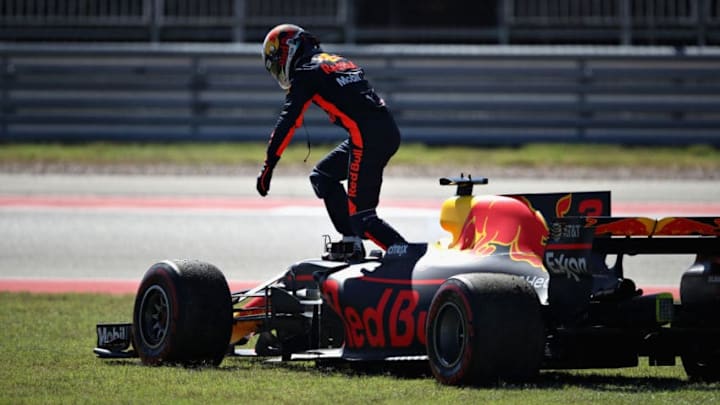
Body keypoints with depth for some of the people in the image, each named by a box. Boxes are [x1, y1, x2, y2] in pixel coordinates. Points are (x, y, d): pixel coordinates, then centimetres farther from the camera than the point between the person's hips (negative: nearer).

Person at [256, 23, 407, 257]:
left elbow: (288, 121, -5)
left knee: (361, 216, -7)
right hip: (390, 132, 8)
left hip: (366, 137, -8)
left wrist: (269, 166, -4)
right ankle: (351, 241, 15)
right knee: (323, 176, 23)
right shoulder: (339, 61, 27)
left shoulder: (306, 73, 2)